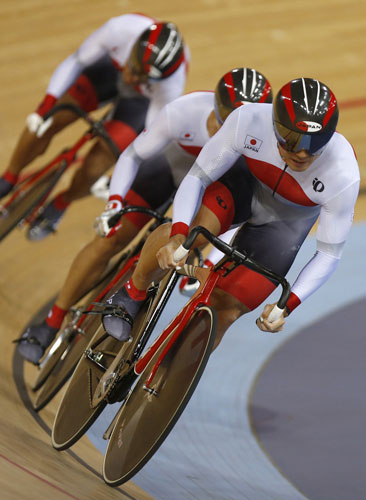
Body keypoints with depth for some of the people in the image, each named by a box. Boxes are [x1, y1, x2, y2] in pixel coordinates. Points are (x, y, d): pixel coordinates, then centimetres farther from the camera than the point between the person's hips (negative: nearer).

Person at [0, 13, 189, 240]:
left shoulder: (172, 86, -41)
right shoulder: (119, 28, -39)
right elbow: (76, 62, -19)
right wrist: (48, 101, -26)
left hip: (143, 100, -2)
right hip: (111, 68, 2)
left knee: (92, 171, -13)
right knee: (43, 123, -11)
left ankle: (60, 204, 22)